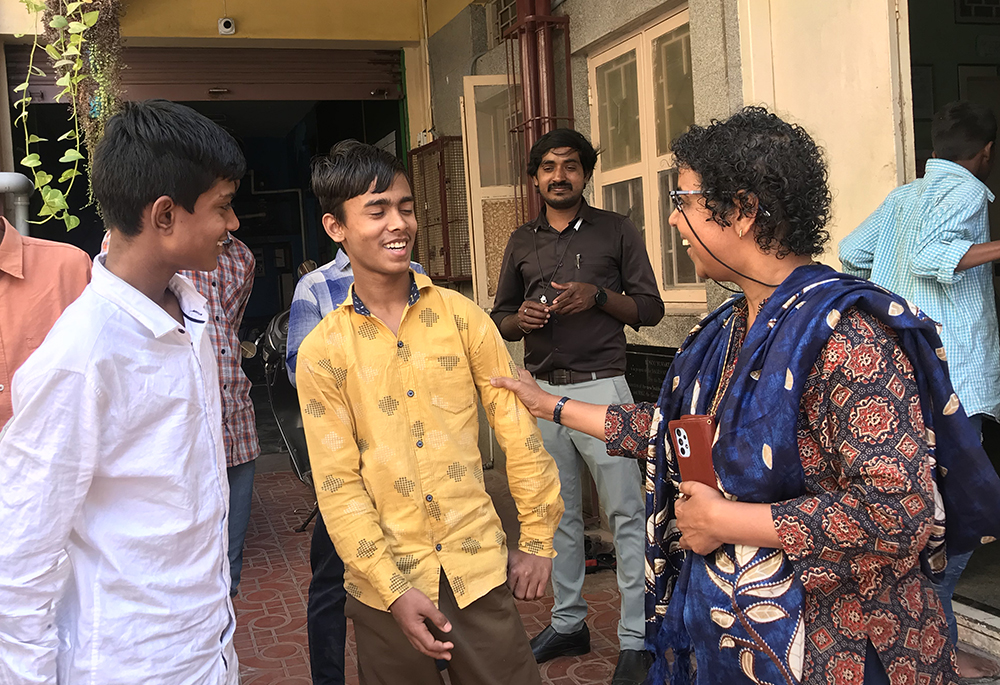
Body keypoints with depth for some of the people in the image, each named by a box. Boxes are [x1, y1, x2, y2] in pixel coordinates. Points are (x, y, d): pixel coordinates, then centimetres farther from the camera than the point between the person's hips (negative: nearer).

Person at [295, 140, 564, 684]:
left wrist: (538, 540, 2)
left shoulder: (461, 316, -2)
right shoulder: (322, 351, -5)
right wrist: (393, 590, -11)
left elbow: (517, 427, 1)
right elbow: (339, 486, -6)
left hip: (477, 566, 1)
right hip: (385, 583, 0)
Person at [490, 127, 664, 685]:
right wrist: (520, 319, -4)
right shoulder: (522, 242, 15)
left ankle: (637, 639, 3)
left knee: (626, 513, -6)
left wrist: (598, 295, -14)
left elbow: (650, 307, 3)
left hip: (602, 387, -4)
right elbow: (501, 316, 19)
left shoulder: (617, 231, 4)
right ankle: (569, 624, 24)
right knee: (559, 513, 11)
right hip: (543, 390, 4)